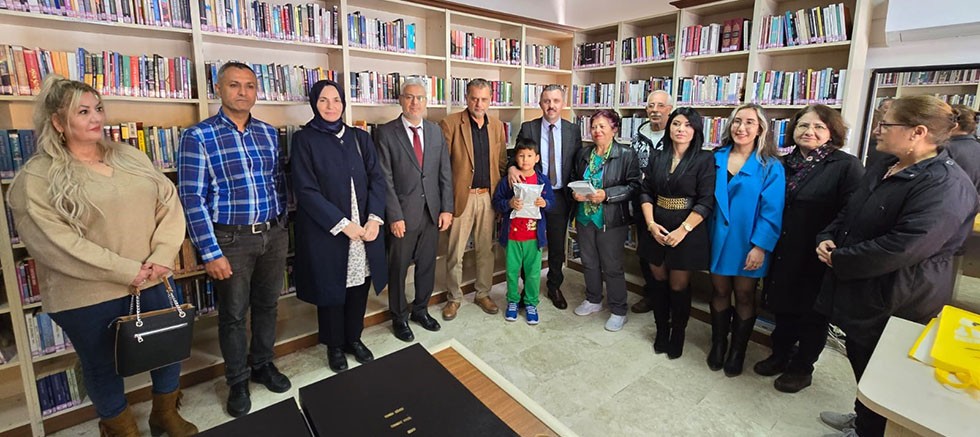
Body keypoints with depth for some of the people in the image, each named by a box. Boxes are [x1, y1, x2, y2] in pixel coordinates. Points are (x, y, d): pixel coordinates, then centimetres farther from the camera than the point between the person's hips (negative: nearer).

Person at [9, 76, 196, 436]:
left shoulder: (131, 158, 6)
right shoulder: (36, 177, -7)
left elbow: (169, 203, 1)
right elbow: (54, 242, -16)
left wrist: (163, 255, -13)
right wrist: (126, 271, -19)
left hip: (151, 282, 4)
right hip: (88, 295, -4)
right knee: (102, 366, 14)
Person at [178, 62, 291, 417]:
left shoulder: (268, 133, 6)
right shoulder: (198, 136, -8)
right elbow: (192, 198, -10)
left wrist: (281, 227, 10)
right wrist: (211, 253, -13)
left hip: (273, 235, 4)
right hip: (232, 239, -4)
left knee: (267, 306, 17)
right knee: (233, 314, 11)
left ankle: (263, 365, 37)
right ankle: (238, 382, 30)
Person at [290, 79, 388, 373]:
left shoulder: (360, 138, 8)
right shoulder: (304, 139, -3)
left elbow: (377, 179, 2)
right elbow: (306, 190, -10)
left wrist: (374, 218, -12)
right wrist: (342, 224, -15)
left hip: (365, 228, 3)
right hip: (326, 232, -3)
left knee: (359, 286, 12)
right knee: (331, 290, 10)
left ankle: (354, 338, 34)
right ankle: (334, 346, 32)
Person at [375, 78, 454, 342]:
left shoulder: (436, 131, 7)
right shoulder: (386, 133, -6)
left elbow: (445, 172, 6)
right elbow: (385, 179, -9)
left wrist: (447, 208, 0)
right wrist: (394, 216, -13)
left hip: (433, 212, 4)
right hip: (403, 214, -4)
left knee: (427, 265, 15)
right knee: (398, 268, 10)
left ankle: (421, 310, 36)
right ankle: (399, 317, 30)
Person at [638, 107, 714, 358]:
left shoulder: (704, 160, -6)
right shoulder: (656, 157, 6)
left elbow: (706, 201, -11)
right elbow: (646, 192, 4)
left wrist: (683, 230, -17)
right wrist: (651, 223, -8)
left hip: (688, 232, -3)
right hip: (656, 229, 4)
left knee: (679, 286, 5)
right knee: (658, 281, 12)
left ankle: (677, 335, 27)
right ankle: (661, 331, 31)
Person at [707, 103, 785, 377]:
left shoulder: (770, 166, -7)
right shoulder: (717, 158, 3)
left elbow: (772, 210, -11)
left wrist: (760, 246, -16)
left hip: (747, 243, -2)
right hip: (719, 238, 3)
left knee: (744, 296, 10)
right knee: (720, 292, 13)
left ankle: (737, 352, 29)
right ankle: (718, 345, 31)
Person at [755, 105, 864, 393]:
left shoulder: (847, 166, -10)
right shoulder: (784, 164, 6)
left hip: (817, 258, -5)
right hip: (782, 253, 5)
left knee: (811, 315, 12)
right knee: (782, 306, 18)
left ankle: (802, 368, 31)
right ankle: (780, 355, 39)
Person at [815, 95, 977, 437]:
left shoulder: (946, 186, -23)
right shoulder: (884, 167, 6)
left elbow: (901, 248, -30)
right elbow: (849, 212, 15)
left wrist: (837, 259, -19)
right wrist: (827, 239, -4)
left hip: (895, 305, -9)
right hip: (860, 293, 9)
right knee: (859, 359, 25)